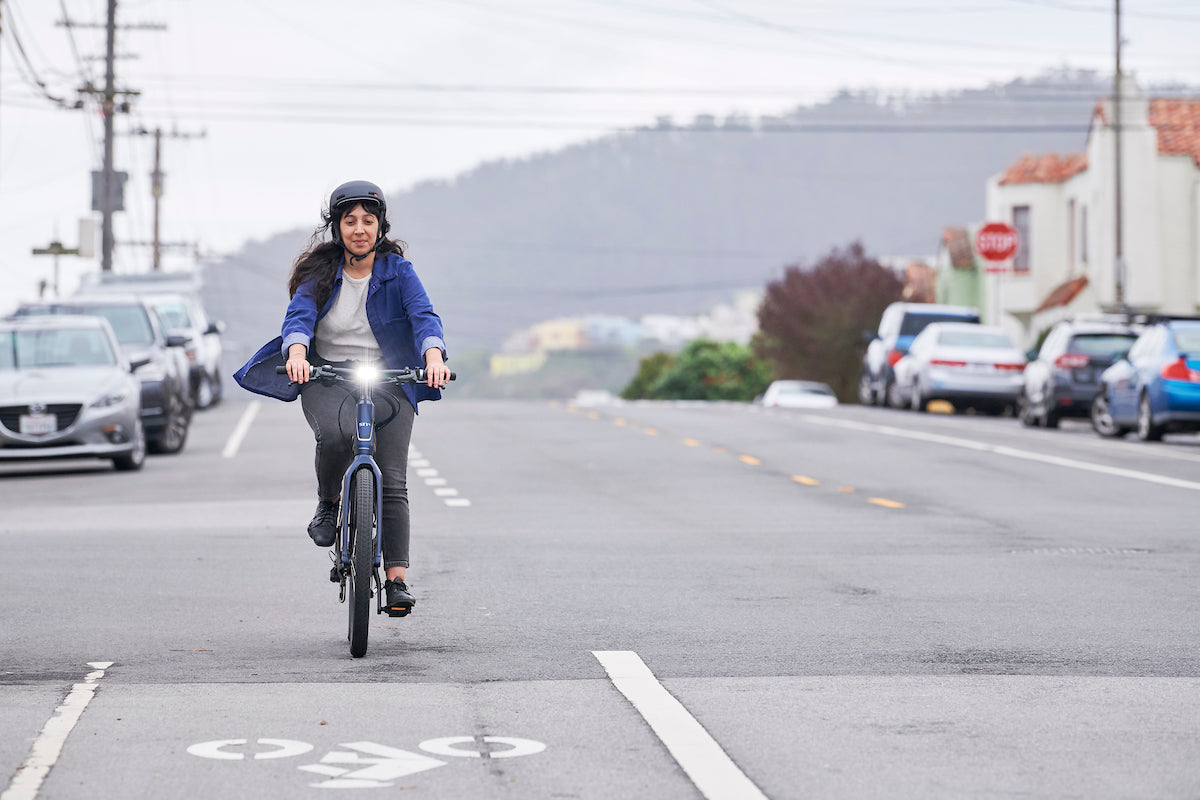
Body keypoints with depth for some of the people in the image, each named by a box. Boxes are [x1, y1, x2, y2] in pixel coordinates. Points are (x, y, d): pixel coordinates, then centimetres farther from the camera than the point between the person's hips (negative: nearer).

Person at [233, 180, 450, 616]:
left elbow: (423, 314, -14)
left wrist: (433, 355, -35)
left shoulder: (397, 271, 1)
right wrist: (296, 353, -35)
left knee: (392, 483, -10)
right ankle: (327, 504, -5)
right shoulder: (320, 272, 2)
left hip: (387, 382, 0)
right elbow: (299, 315, -13)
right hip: (327, 379, 0)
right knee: (336, 433, -34)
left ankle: (397, 578, -9)